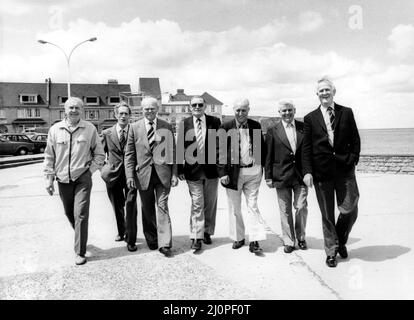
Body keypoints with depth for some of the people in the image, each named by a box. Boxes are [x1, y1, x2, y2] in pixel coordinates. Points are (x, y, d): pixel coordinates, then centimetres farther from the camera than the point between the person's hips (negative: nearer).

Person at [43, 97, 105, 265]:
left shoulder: (90, 129, -3)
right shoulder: (55, 130, 1)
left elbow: (99, 154, 6)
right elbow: (49, 156, 6)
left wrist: (90, 170, -4)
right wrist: (49, 178, 3)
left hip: (82, 178, -3)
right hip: (63, 180, 3)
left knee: (80, 215, -7)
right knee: (69, 213, 15)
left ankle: (80, 252, 4)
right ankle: (80, 238, 41)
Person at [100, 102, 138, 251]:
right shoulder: (107, 133, 4)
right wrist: (104, 168, 4)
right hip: (113, 175, 2)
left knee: (131, 207, -8)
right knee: (118, 207, 16)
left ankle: (131, 240, 2)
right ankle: (121, 232, 38)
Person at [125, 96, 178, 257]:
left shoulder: (167, 127, 4)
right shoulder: (134, 127, 4)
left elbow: (173, 151, 5)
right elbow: (129, 154, 4)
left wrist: (174, 174, -2)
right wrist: (130, 175, -5)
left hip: (163, 173, -1)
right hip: (143, 174, 1)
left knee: (162, 207, -3)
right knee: (147, 209, 11)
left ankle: (164, 244, 2)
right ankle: (151, 241, 27)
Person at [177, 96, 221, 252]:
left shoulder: (215, 122, 0)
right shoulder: (184, 124, 0)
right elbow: (180, 147, 1)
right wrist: (180, 169, -2)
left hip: (211, 169, 1)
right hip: (193, 169, -1)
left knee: (210, 204, 13)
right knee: (197, 204, 0)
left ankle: (207, 232, 29)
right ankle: (196, 237, 9)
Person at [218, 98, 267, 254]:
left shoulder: (256, 126, 6)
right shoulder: (226, 127, -1)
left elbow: (262, 147, 10)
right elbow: (220, 152, -2)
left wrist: (263, 167, 4)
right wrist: (222, 173, -8)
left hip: (252, 171, 1)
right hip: (233, 172, -1)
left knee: (253, 206, 2)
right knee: (234, 208, 10)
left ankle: (254, 241, 6)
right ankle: (238, 238, 25)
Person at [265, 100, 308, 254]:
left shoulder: (304, 127, 5)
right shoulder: (273, 131, 1)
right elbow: (268, 156, 1)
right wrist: (268, 176, -2)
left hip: (301, 176, 1)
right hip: (281, 176, -1)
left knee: (301, 208, 2)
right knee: (285, 211, 6)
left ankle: (301, 237, 24)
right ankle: (288, 241, 19)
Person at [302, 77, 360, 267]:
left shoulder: (346, 113, 8)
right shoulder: (310, 118, 5)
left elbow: (355, 140, 9)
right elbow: (306, 147, 1)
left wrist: (353, 160, -5)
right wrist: (307, 171, -7)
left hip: (345, 170, 1)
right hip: (321, 171, -1)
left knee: (349, 210, 1)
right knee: (327, 215, 7)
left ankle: (341, 240, 30)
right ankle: (331, 252, 21)